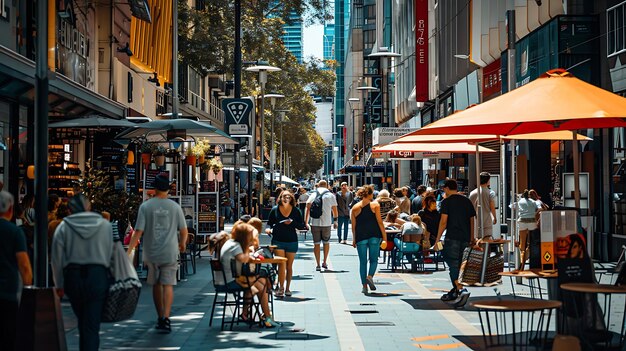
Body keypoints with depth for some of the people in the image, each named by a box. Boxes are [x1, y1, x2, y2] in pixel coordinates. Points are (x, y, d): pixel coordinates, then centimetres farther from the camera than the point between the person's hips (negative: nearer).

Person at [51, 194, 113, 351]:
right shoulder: (105, 225, 3)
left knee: (83, 321, 19)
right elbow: (110, 254, 3)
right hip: (98, 275, -1)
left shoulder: (63, 227, 2)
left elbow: (57, 258, 2)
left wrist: (59, 285, 8)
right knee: (92, 325, -2)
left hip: (73, 277, 1)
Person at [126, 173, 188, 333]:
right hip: (170, 252, -1)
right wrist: (183, 243, 26)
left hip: (151, 252, 1)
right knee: (168, 285, -2)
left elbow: (138, 231, -8)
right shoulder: (175, 207, -2)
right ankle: (165, 318, -16)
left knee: (156, 285, 14)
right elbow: (183, 230, 6)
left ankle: (160, 317, 24)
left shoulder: (145, 206, -5)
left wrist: (129, 251, -3)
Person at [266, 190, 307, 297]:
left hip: (291, 241, 1)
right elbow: (269, 223, 10)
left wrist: (292, 223, -15)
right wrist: (269, 228, -11)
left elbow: (302, 226, 1)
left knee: (289, 266, 8)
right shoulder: (275, 210, 1)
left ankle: (287, 288, 18)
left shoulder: (295, 211, 0)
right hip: (278, 241, -1)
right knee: (281, 264, -11)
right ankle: (281, 288, -7)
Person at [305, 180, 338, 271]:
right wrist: (335, 221, 22)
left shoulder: (313, 195, 4)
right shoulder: (331, 195, 4)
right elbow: (334, 210, 9)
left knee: (316, 244, 6)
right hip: (326, 223, 0)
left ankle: (318, 265, 4)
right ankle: (324, 263, 19)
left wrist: (305, 222, -4)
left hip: (315, 223, 0)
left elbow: (308, 209, -4)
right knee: (326, 242, 17)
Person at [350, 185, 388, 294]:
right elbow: (379, 222, -4)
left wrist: (354, 239, 18)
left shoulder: (355, 208, 6)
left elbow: (353, 226, 9)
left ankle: (364, 286, 5)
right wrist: (384, 237, 0)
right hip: (374, 235, -2)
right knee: (374, 259, 8)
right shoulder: (375, 205, -1)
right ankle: (370, 276, -18)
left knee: (363, 261, 7)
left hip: (361, 236, 2)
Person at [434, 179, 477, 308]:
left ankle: (462, 290, -26)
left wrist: (437, 239, -4)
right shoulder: (467, 201, 13)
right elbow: (472, 220, 16)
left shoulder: (446, 202, -4)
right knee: (456, 264, 17)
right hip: (465, 237, 6)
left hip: (452, 237, -6)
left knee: (453, 264, -7)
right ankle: (454, 292, 24)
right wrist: (472, 238, 24)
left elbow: (443, 222, -10)